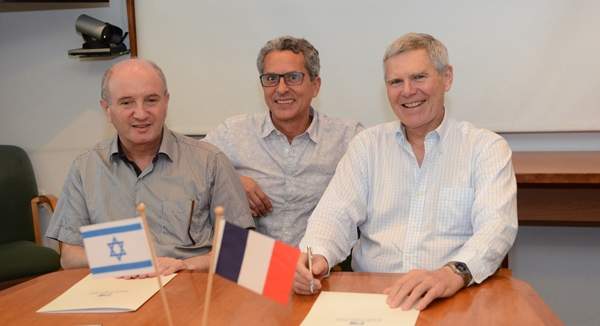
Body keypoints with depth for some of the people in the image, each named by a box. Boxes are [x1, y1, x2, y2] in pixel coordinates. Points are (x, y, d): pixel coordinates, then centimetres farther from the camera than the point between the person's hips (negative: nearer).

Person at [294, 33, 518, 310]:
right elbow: (336, 216, 4)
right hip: (370, 297, 2)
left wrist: (454, 273, -31)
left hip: (457, 300, -1)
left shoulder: (486, 147, 5)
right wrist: (317, 256, -20)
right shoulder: (367, 145, 14)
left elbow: (496, 226, -10)